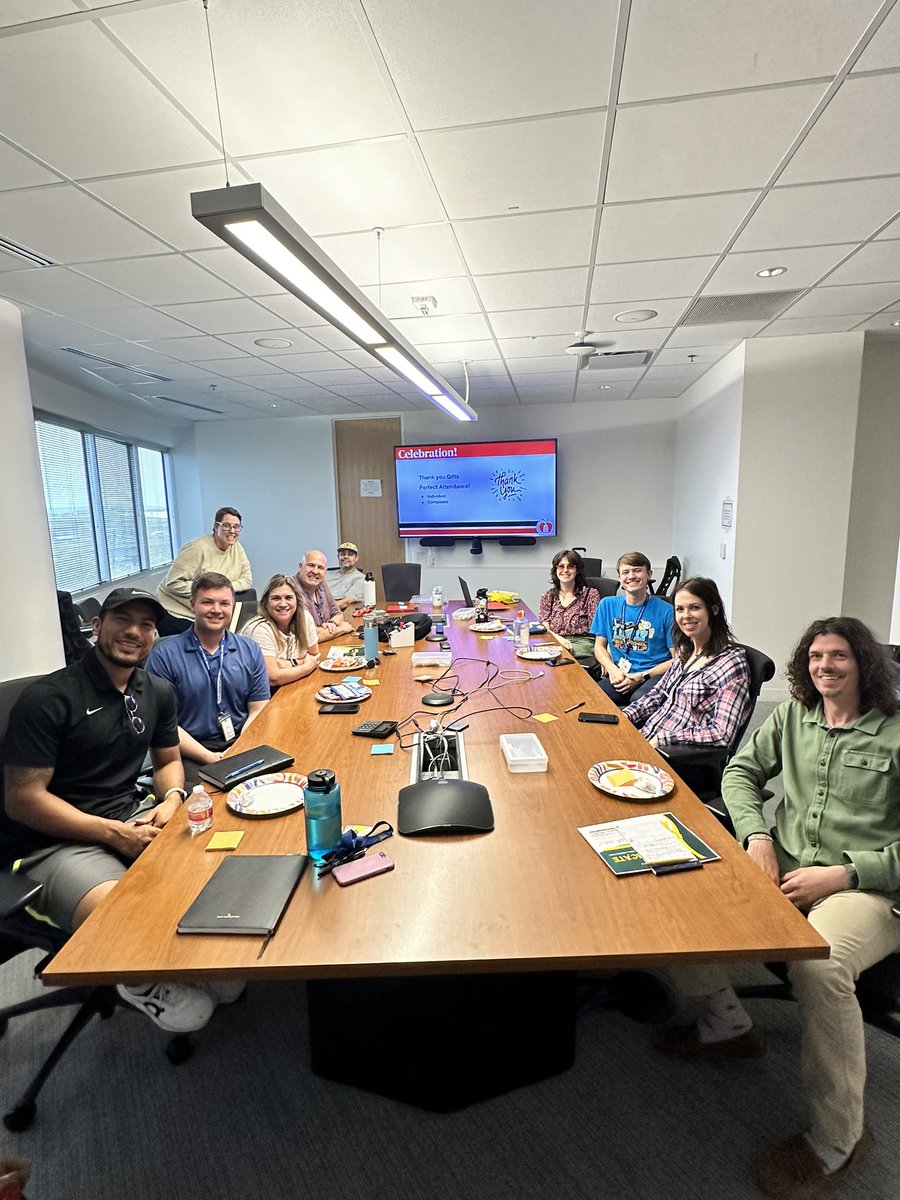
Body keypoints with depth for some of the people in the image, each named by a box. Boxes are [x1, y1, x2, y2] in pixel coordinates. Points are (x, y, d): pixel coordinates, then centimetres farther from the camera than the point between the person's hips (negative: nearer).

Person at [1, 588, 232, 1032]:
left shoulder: (158, 693, 7)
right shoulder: (48, 698, -15)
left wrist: (172, 799, -5)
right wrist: (114, 833, -21)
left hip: (130, 817, 7)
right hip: (53, 842, -7)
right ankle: (144, 982, 2)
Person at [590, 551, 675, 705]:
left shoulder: (666, 611, 0)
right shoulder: (607, 604, 12)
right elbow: (599, 646, 16)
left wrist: (642, 676, -11)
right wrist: (612, 669, -4)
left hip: (654, 676, -2)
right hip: (619, 676, 3)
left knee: (639, 699, -38)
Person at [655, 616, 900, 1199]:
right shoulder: (794, 714, 8)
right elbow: (741, 772, 12)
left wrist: (841, 874, -18)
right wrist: (757, 834, -6)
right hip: (787, 866, 5)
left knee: (818, 965, -34)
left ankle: (838, 1138, -7)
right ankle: (727, 1021, 9)